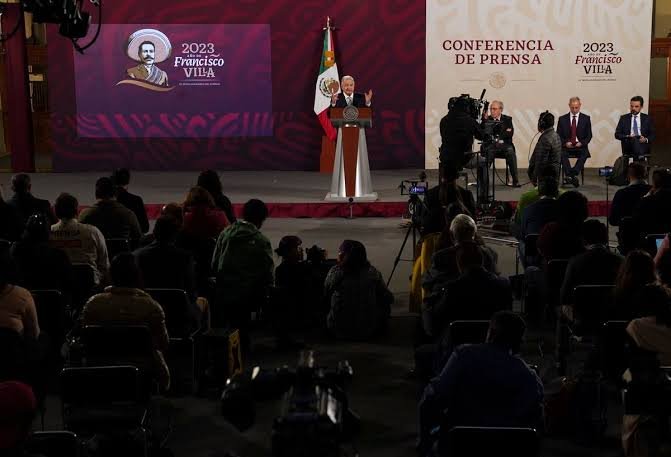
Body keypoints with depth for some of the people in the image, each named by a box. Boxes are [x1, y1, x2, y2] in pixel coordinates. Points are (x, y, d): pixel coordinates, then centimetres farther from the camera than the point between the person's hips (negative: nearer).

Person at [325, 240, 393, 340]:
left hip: (339, 331, 1)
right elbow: (389, 298, 1)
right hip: (367, 331, 0)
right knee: (385, 305, 23)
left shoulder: (334, 272, -12)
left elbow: (325, 294, 5)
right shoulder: (373, 273, -10)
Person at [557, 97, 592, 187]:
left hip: (580, 146, 0)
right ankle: (571, 176, -45)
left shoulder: (586, 118, 10)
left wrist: (581, 143, -12)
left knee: (585, 154, -34)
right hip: (566, 146, 0)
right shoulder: (562, 119, 10)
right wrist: (565, 143, -12)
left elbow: (589, 135, 7)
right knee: (562, 154, -34)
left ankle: (570, 175, -47)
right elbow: (558, 135, 8)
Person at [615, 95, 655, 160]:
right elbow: (617, 134, 7)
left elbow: (652, 135, 10)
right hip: (628, 149, 1)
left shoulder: (647, 118, 12)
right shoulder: (623, 118, 12)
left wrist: (646, 139, -11)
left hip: (642, 148, -1)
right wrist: (627, 137, -12)